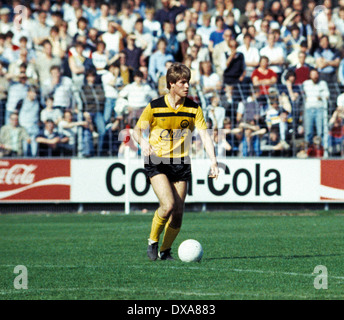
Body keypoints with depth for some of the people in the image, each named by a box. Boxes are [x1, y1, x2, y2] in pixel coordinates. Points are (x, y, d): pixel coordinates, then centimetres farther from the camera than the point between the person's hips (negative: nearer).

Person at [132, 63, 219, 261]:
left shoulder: (194, 109, 1)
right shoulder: (155, 107, -6)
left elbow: (204, 134, -5)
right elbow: (137, 130, 4)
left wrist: (214, 161, -19)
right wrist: (143, 142, -20)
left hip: (181, 163, 3)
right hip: (157, 162, -3)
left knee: (178, 212, -1)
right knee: (168, 204, -21)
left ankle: (166, 250, 19)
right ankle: (153, 241, 3)